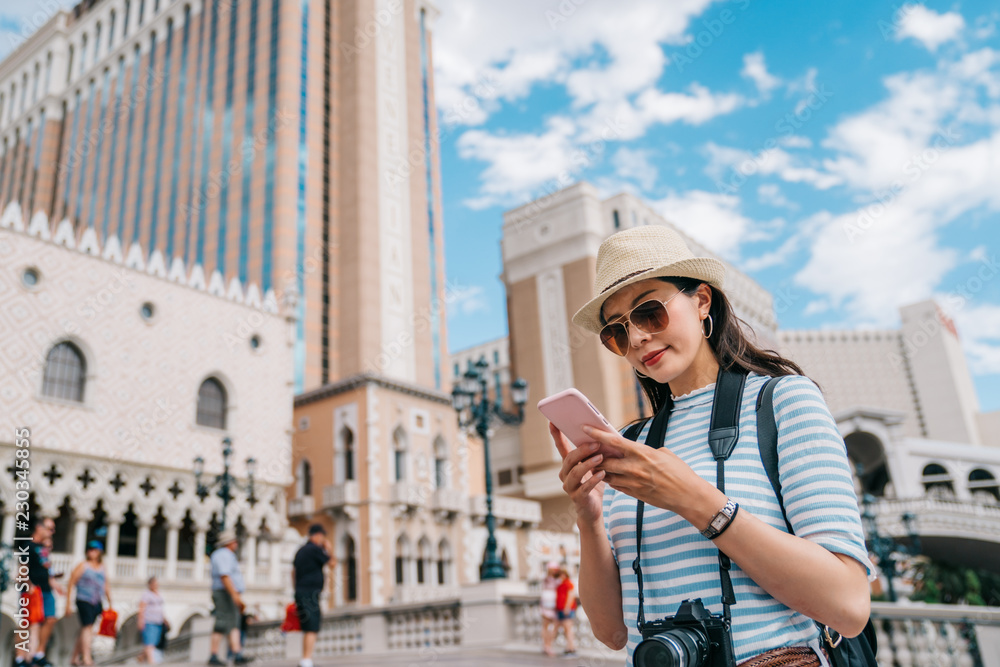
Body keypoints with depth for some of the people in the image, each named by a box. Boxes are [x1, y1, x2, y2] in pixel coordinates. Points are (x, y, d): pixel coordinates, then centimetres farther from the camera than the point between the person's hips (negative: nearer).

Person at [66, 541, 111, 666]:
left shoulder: (102, 568, 13)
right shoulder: (83, 566, -2)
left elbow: (106, 587, 21)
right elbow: (70, 584, -3)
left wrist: (110, 604, 19)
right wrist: (68, 604, -7)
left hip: (97, 603, 5)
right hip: (83, 601, -5)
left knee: (84, 630, 11)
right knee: (87, 627, -15)